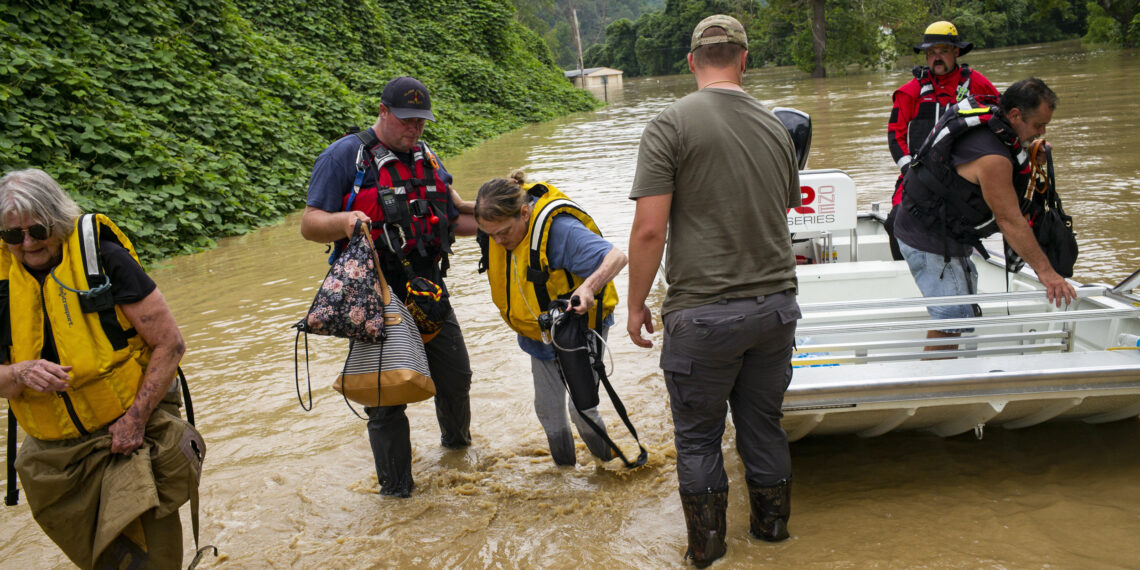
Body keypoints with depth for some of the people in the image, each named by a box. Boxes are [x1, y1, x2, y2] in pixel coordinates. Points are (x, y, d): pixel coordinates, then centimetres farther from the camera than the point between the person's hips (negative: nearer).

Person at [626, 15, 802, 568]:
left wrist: (635, 304, -4)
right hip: (777, 305, 5)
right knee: (763, 424, 20)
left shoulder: (671, 124, -10)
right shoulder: (775, 127, 7)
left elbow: (649, 230, -16)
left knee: (697, 434, 13)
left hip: (705, 313, -5)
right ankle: (772, 525, 36)